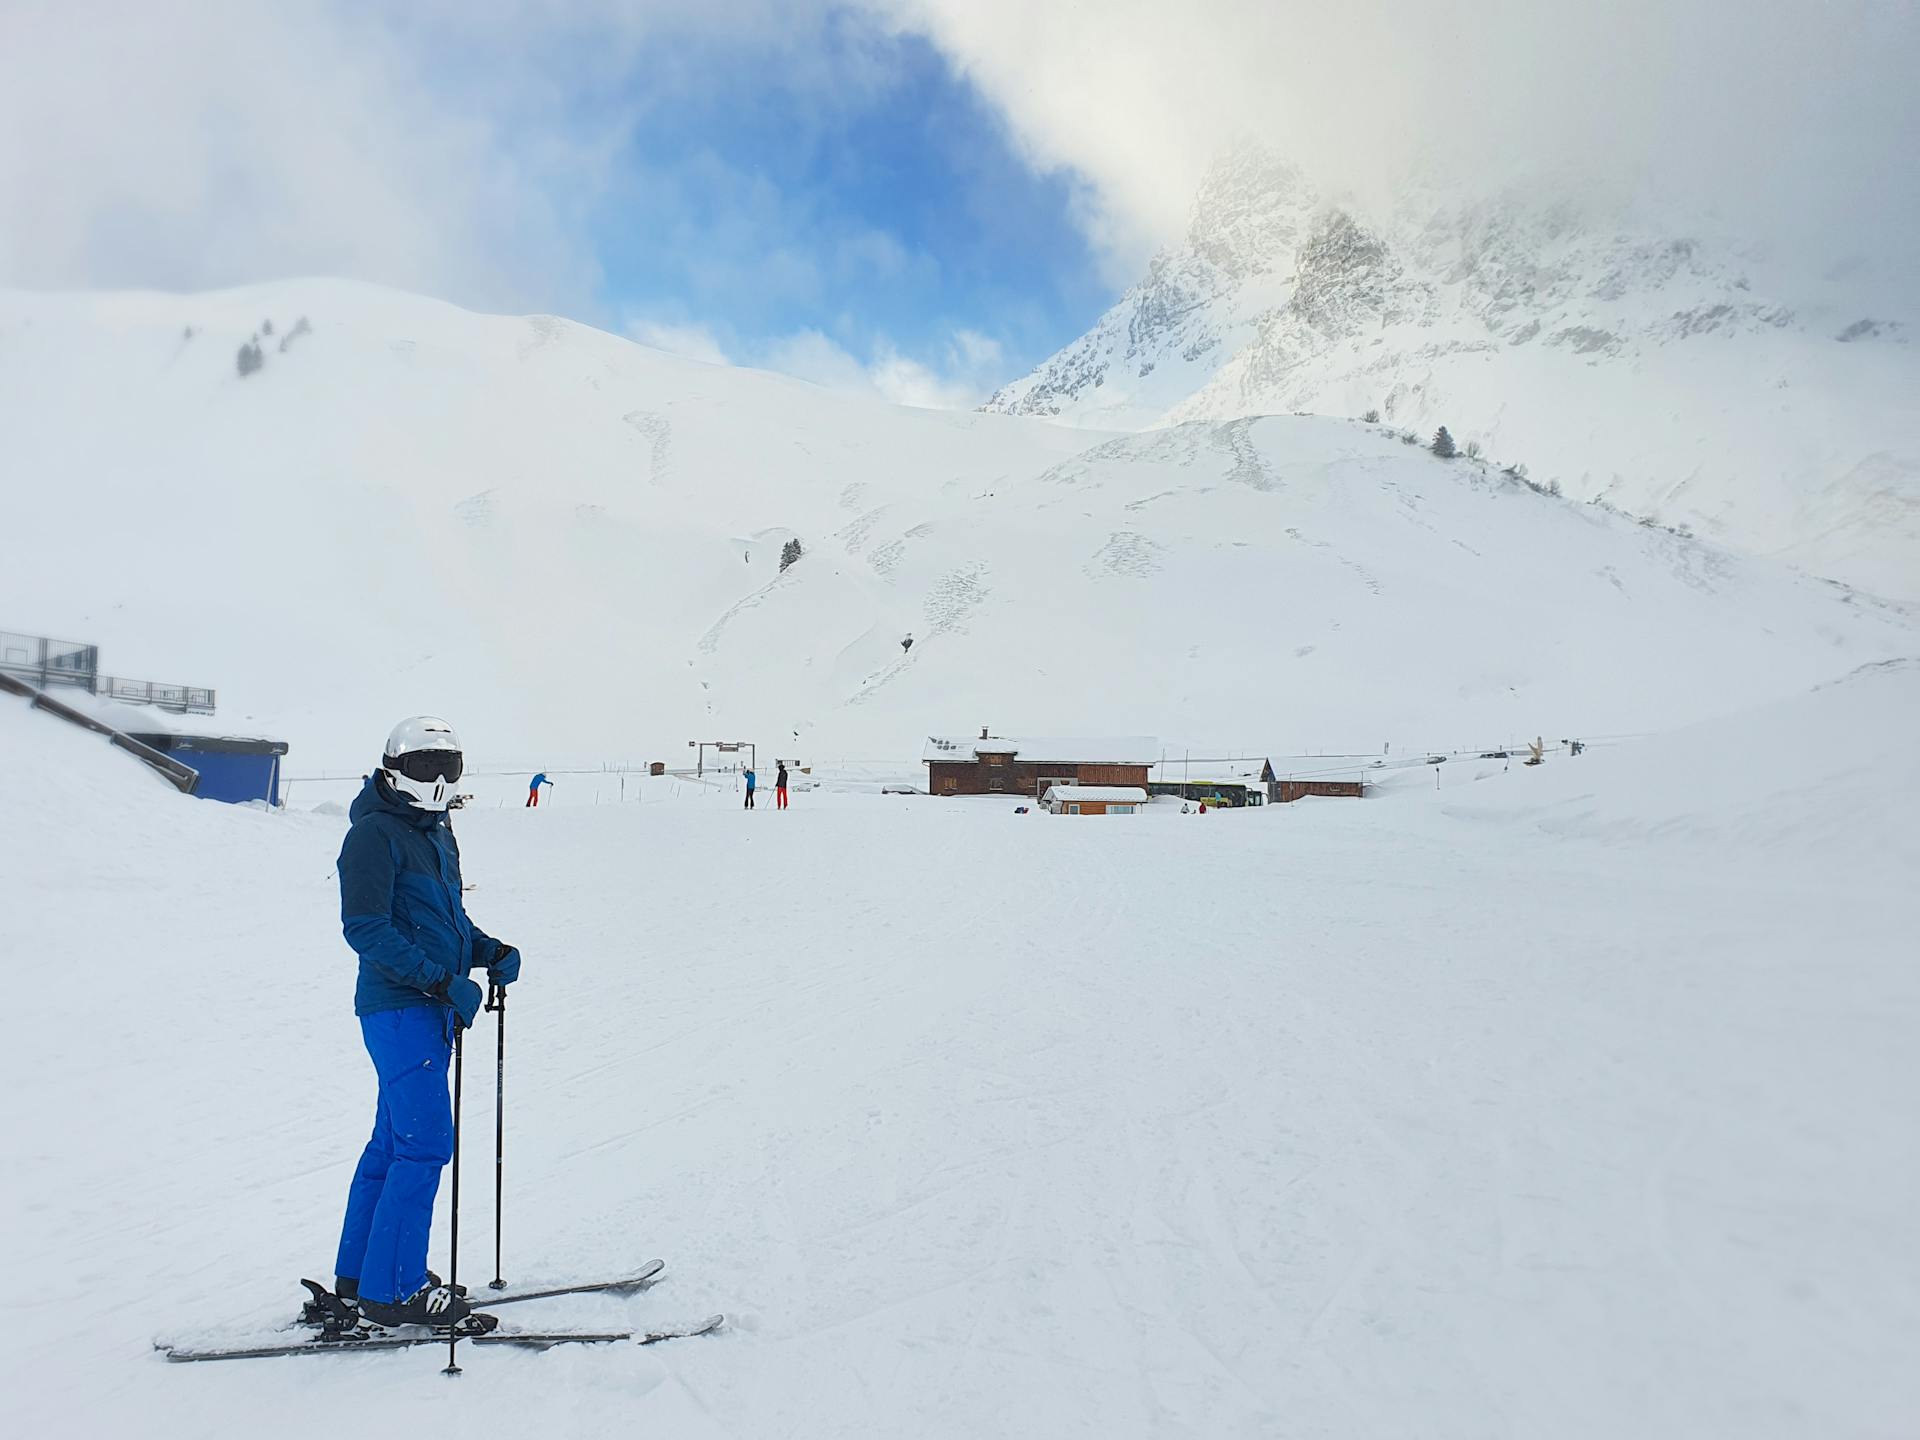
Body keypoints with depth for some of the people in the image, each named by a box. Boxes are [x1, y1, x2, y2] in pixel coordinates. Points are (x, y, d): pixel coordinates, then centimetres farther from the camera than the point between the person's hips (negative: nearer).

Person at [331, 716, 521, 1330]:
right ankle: (392, 1289, 2)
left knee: (395, 1141, 16)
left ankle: (359, 1272, 28)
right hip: (399, 1007, -9)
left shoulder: (436, 833, 16)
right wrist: (442, 979, -24)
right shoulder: (374, 834, -12)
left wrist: (490, 951, 5)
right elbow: (365, 927, -19)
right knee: (425, 1144, -8)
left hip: (432, 1005, 9)